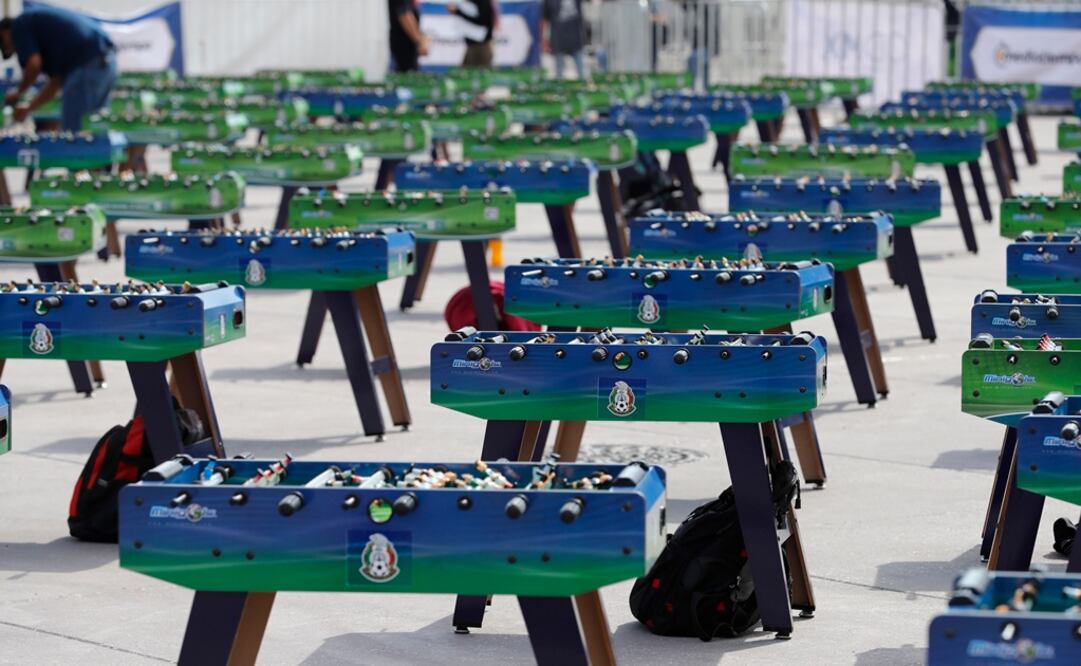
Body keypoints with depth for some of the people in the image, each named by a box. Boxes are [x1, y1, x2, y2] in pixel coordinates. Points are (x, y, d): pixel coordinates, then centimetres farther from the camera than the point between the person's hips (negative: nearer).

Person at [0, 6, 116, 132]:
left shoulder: (19, 26, 7)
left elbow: (33, 65, -9)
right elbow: (56, 80, 30)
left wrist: (18, 93, 9)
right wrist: (29, 108, 35)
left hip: (87, 64, -9)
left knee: (70, 131, 0)